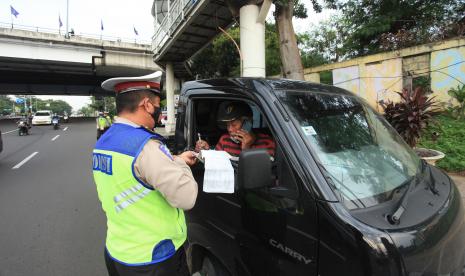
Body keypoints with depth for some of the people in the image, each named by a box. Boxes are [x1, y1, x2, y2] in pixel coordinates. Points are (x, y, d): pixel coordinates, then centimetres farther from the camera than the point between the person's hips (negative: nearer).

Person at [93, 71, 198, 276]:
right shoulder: (145, 145, -27)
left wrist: (174, 161, 4)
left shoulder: (102, 143, 3)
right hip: (152, 259, -8)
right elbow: (186, 197, -27)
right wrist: (180, 163, -11)